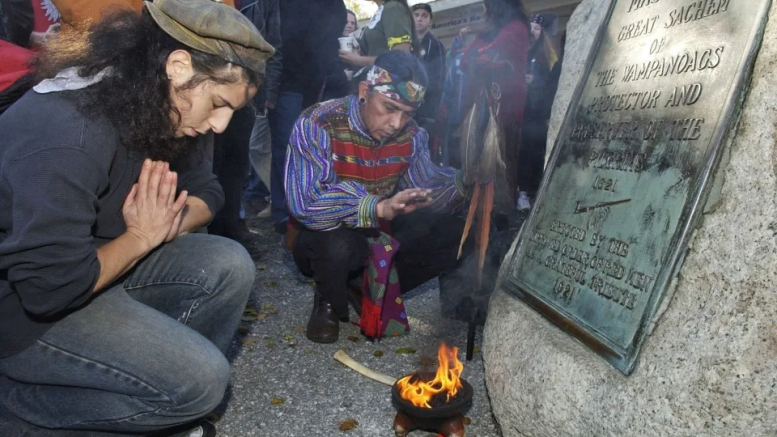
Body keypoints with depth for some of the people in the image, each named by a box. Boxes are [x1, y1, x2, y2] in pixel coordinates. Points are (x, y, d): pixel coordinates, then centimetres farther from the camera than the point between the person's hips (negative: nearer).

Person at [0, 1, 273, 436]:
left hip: (92, 262, 8)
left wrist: (164, 225, -15)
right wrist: (142, 237, -19)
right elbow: (52, 285, -35)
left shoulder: (158, 108, -5)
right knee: (200, 379, -17)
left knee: (228, 266, -8)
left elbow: (206, 191, 6)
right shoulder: (66, 133, -32)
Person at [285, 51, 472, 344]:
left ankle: (374, 292, 6)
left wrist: (467, 182, -22)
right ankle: (329, 302, -2)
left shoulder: (411, 135, -6)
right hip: (327, 238, -5)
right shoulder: (317, 126, -24)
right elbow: (304, 204, -35)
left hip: (382, 234, 5)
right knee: (336, 244, -40)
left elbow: (425, 190, -2)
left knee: (456, 234, -12)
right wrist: (379, 207, -45)